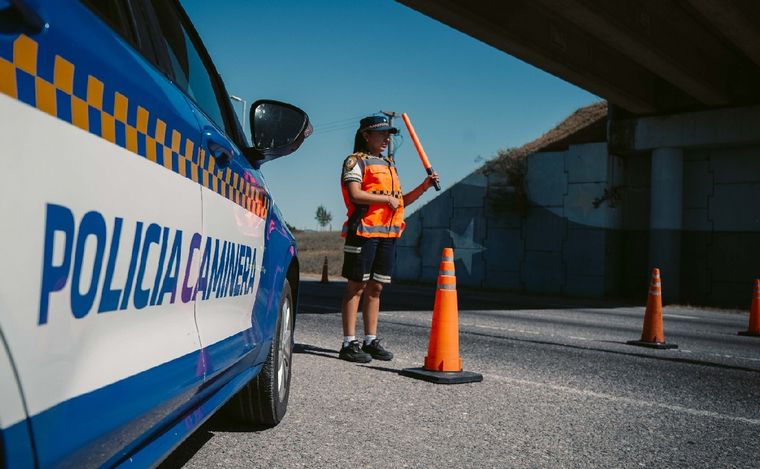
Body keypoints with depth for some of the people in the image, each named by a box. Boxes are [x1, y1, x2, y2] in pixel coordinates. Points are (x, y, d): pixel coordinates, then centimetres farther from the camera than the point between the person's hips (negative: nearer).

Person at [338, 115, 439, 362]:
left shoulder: (389, 164, 23)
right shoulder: (355, 161, -1)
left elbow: (400, 202, 23)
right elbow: (355, 195, -16)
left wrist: (424, 186, 11)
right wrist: (386, 198, -12)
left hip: (388, 234, 7)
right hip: (364, 230, -7)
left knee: (375, 287, 9)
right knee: (356, 286, -4)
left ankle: (371, 341, 15)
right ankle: (349, 343, -1)